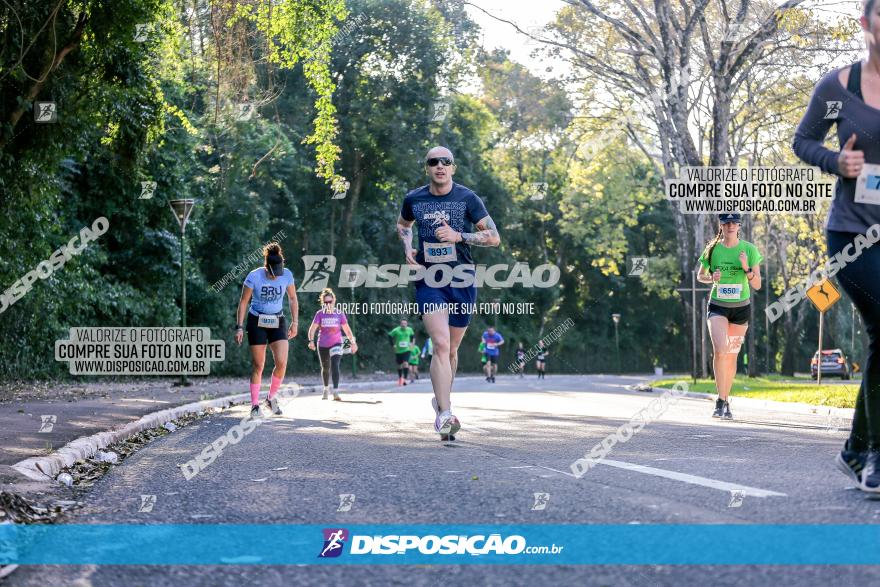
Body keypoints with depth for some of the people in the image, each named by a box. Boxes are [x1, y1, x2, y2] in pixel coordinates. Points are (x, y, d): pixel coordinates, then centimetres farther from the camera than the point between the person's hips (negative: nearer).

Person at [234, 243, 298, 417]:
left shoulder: (287, 275, -9)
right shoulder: (254, 277, -16)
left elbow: (292, 298, 6)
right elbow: (243, 302, -6)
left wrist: (295, 322, 3)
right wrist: (239, 327, -9)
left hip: (277, 321, 2)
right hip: (257, 322, -2)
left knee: (281, 363, -12)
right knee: (258, 365, -3)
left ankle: (272, 398, 9)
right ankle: (255, 405, 6)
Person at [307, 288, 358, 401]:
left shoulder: (340, 314, -2)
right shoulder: (320, 314, -4)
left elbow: (346, 329, 6)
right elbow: (312, 328, -12)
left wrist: (353, 342, 5)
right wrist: (311, 340, -27)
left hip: (336, 344, -1)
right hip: (322, 345, 2)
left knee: (335, 365, -21)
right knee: (325, 368, 16)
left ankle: (335, 392, -27)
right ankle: (326, 389, 40)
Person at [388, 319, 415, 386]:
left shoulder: (409, 330, -1)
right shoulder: (396, 330, -12)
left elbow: (412, 335, 21)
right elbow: (390, 336, -1)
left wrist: (411, 342, 9)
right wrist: (393, 345, -6)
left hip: (406, 350, 0)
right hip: (398, 351, 0)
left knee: (406, 364, -18)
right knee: (399, 365, 10)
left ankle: (404, 379, -19)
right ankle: (400, 378, 32)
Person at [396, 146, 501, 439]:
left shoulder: (467, 198, -4)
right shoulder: (414, 199, 2)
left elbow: (494, 237, -4)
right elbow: (403, 225, 24)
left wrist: (458, 236, -17)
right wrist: (407, 248, 4)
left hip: (462, 282, 1)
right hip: (428, 280, -1)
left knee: (451, 349, 11)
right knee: (441, 344, -17)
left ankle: (441, 399, 36)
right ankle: (445, 414, -21)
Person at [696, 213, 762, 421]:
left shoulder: (749, 250, -3)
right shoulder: (712, 250, -2)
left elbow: (757, 285, -3)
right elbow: (700, 276, 11)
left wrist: (746, 269, -21)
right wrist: (712, 278, -10)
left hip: (741, 308, 1)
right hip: (718, 307, -1)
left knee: (732, 356, 7)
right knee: (720, 350, -20)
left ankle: (726, 401, 21)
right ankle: (721, 401, -16)